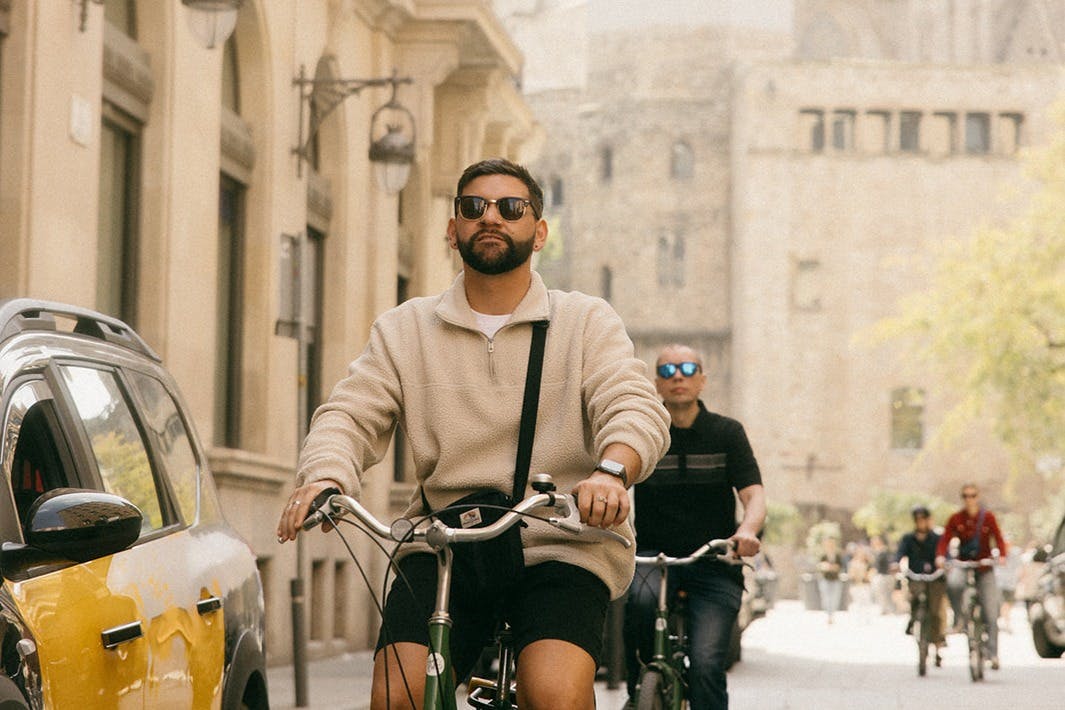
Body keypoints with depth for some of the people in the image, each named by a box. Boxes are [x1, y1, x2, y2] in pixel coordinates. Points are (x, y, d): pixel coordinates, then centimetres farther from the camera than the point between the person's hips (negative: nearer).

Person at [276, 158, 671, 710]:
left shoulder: (587, 322, 7)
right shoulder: (405, 329, 12)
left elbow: (635, 408, -8)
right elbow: (348, 414, 2)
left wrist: (611, 471, -32)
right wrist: (325, 476, -22)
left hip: (559, 547, -2)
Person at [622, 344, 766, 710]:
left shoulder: (727, 432, 4)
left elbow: (753, 495, -6)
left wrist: (747, 530, -30)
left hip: (714, 562, 0)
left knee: (706, 665, -18)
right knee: (642, 599, -34)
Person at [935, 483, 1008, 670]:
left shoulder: (987, 517, -3)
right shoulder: (956, 519, -1)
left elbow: (998, 538, -7)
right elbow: (945, 540, -7)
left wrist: (1002, 555, -26)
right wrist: (940, 556, -26)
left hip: (984, 567, 0)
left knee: (991, 614, -5)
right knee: (953, 584, -37)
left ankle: (993, 654, 3)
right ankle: (958, 617, -13)